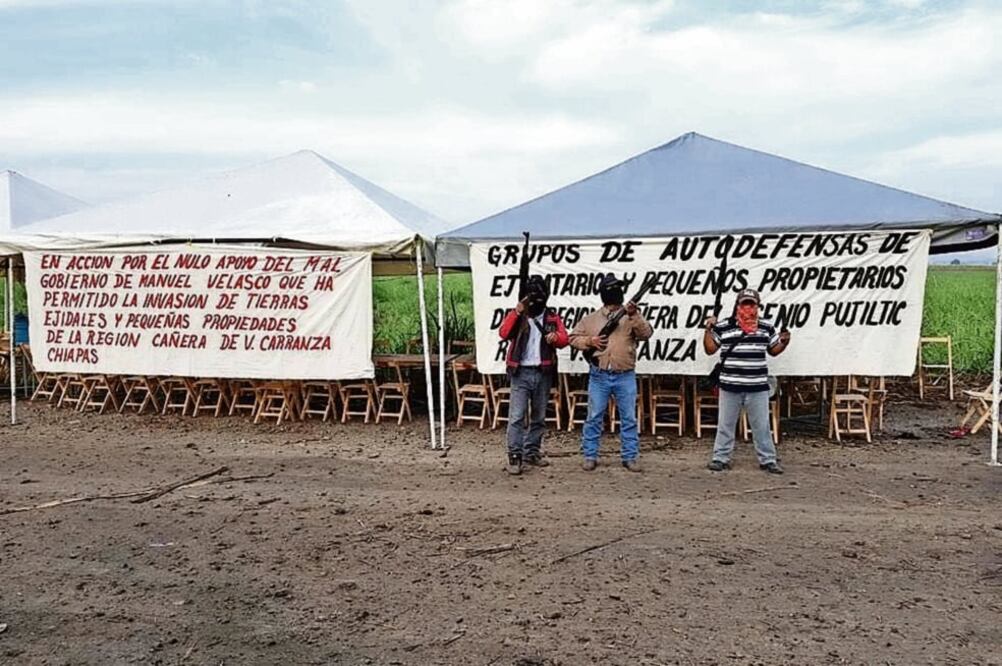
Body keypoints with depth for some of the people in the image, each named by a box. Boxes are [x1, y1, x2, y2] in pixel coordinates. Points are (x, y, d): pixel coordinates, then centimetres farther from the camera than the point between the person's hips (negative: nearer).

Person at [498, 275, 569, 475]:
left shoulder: (553, 317, 10)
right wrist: (517, 312, -22)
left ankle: (532, 452, 23)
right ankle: (515, 456, -8)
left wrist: (556, 337, -25)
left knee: (539, 417, 11)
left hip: (544, 374, 3)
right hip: (521, 373, -3)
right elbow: (504, 333, -13)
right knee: (517, 416, -9)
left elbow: (564, 339, -3)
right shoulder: (516, 315, 4)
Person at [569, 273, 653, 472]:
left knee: (629, 418, 4)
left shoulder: (631, 316, 6)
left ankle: (630, 456, 13)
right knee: (594, 418, 5)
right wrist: (589, 341, -8)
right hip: (599, 376, 0)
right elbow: (574, 337, 10)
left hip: (625, 377, 0)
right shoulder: (591, 319, 8)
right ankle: (590, 456, 13)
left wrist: (634, 316, -22)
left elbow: (646, 334, -9)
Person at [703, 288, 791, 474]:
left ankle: (768, 460, 17)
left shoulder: (767, 327, 6)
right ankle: (721, 458, 18)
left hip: (758, 387, 1)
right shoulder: (723, 326, -2)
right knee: (725, 424, 8)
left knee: (762, 425, 8)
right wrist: (708, 329, -9)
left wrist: (784, 342, -3)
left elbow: (773, 350, 16)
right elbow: (710, 349, 2)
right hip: (730, 386, -1)